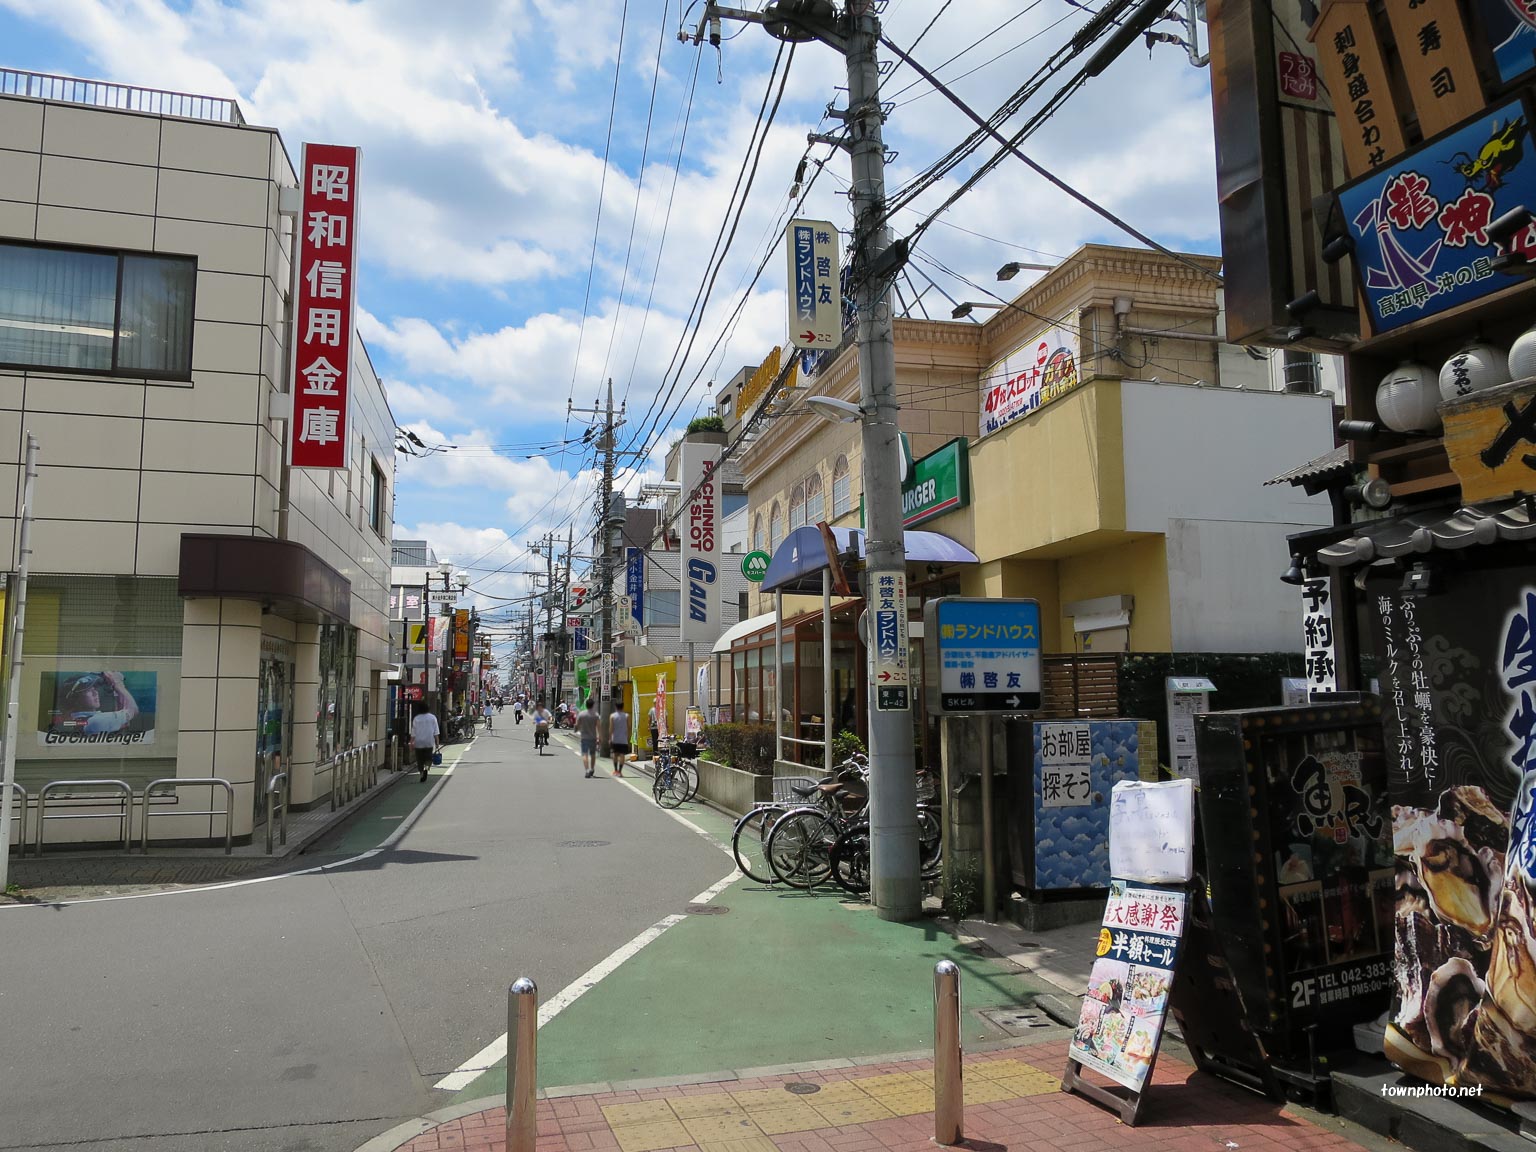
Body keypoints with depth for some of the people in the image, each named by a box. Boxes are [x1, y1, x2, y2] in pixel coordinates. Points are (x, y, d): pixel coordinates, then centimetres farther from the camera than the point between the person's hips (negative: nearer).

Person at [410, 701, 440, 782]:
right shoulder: (432, 717, 1)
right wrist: (437, 742, 4)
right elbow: (436, 732, 0)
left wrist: (411, 742, 3)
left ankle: (422, 773, 9)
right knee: (428, 758, 8)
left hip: (419, 743, 0)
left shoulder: (416, 718, -1)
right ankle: (426, 767, -20)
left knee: (420, 760, 10)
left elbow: (413, 732, -3)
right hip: (429, 742, 0)